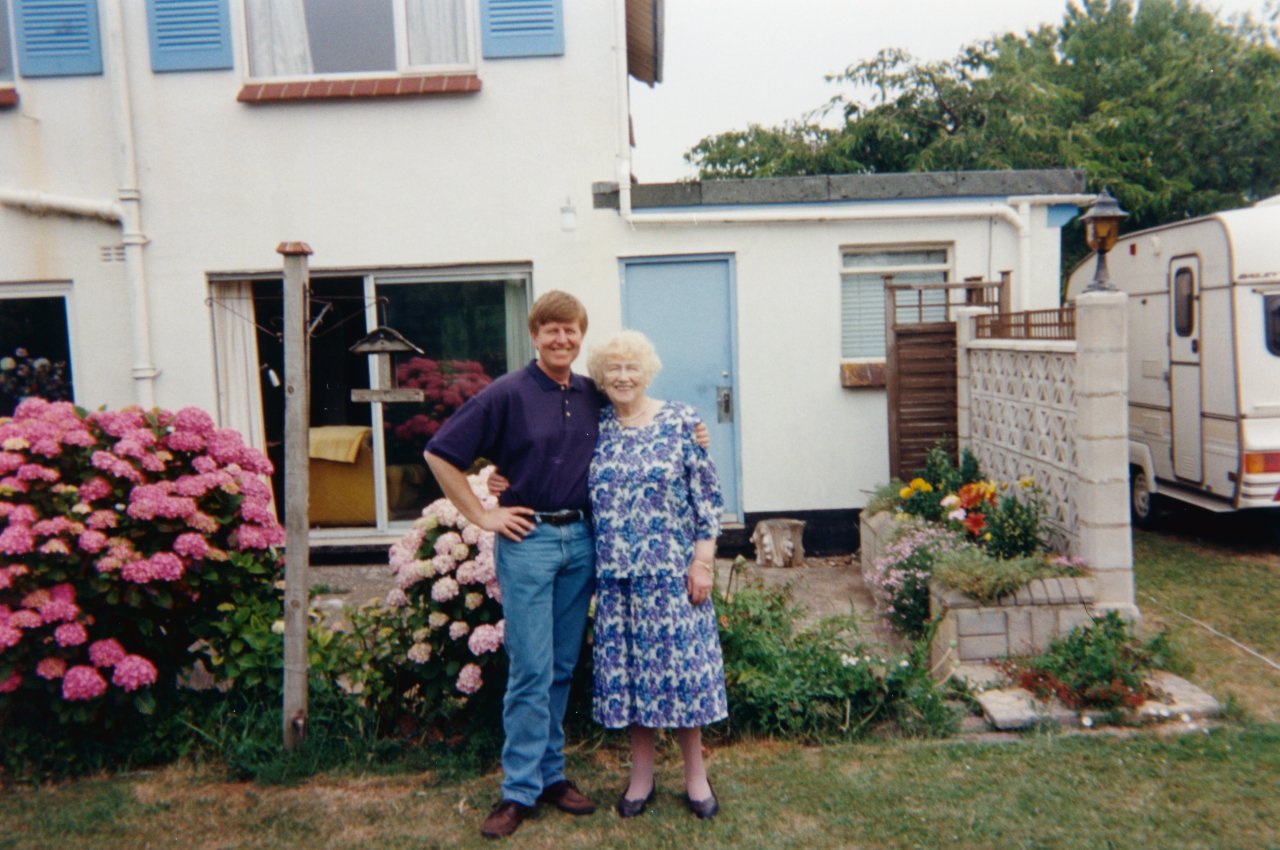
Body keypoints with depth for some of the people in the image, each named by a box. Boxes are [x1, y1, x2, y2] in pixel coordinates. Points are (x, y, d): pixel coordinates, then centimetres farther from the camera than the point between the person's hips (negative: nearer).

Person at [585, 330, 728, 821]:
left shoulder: (680, 422, -3)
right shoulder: (595, 427, 5)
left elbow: (707, 495, -3)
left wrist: (702, 562, -8)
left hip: (671, 569, -2)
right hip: (616, 574, 3)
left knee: (680, 661, 4)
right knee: (626, 666, 9)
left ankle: (695, 775, 23)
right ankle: (641, 774, 26)